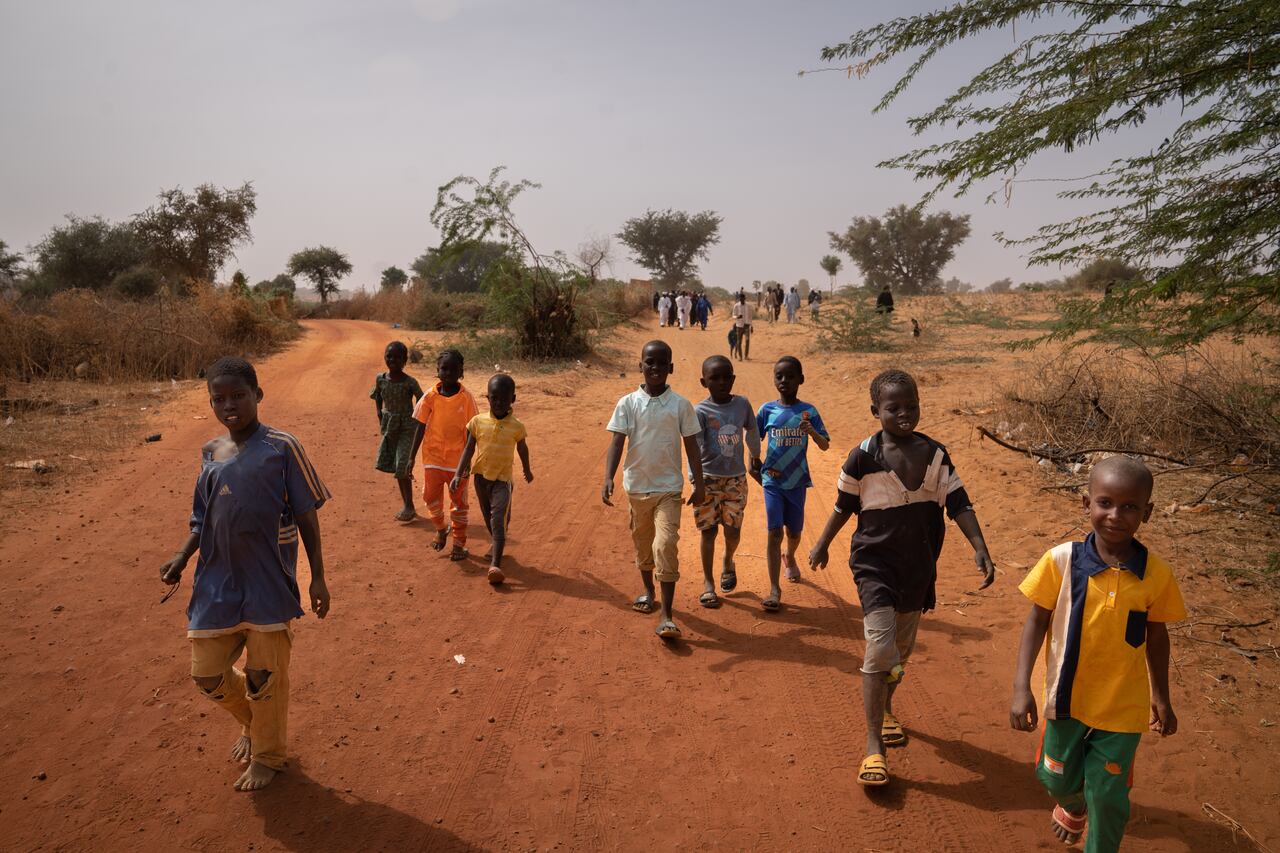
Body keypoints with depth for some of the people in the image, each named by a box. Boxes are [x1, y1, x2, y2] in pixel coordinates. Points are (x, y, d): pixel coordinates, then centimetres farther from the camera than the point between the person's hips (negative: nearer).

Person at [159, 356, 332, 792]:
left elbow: (306, 516, -6)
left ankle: (267, 755, 32)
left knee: (265, 677, 6)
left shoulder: (282, 447, -9)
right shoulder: (210, 453, 7)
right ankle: (251, 722, 41)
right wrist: (182, 556, -1)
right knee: (207, 674, 10)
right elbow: (203, 518, 16)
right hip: (217, 584, 5)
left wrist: (317, 577, -7)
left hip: (269, 584, -5)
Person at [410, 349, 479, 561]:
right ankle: (441, 529, 26)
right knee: (431, 496, -4)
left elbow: (470, 431, -1)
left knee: (458, 501, 8)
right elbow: (420, 428, 2)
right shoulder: (430, 397, -3)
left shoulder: (466, 398, -7)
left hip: (457, 459, -1)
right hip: (433, 457, 1)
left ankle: (459, 544, 22)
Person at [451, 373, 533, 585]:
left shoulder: (516, 427, -7)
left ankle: (495, 565, -22)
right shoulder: (478, 421, -5)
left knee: (499, 520, -16)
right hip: (481, 476, 3)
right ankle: (496, 543, 48)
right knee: (488, 517, 20)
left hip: (502, 479, -3)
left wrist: (527, 470, 25)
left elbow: (522, 448, 11)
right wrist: (458, 474, -12)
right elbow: (468, 450, -3)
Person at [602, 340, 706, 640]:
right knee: (642, 543, 18)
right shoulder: (627, 403, -2)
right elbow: (616, 442, -7)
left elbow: (691, 445, 2)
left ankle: (666, 616, -9)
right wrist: (608, 479, -20)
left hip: (669, 488, -2)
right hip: (636, 487, 2)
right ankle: (648, 591, 43)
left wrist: (699, 484, -1)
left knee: (665, 545, -13)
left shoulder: (680, 405, -2)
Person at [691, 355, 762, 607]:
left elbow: (752, 432, 16)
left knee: (733, 531, 5)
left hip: (736, 478, 3)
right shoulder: (700, 412, -11)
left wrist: (756, 460, 28)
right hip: (708, 479, -2)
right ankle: (708, 582, 16)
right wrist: (695, 478, -33)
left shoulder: (742, 404, -1)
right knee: (708, 530, 2)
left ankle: (728, 562, 38)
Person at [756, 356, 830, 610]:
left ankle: (790, 558, 50)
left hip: (797, 481, 1)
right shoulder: (767, 409, -3)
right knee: (775, 532, -10)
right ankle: (774, 590, -9)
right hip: (772, 481, -1)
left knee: (794, 532, 15)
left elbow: (825, 446, -5)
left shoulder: (808, 411, -3)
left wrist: (812, 431, -25)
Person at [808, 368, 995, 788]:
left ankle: (885, 707, 45)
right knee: (880, 647, -14)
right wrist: (821, 546, 11)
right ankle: (873, 745, -6)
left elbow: (958, 503, -4)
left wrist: (979, 548, -15)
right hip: (875, 562, -4)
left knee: (903, 647, 19)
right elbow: (844, 505, 1)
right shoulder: (863, 456, -12)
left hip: (919, 565, 4)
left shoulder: (935, 454, -3)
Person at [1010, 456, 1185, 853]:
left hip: (1123, 706, 0)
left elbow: (1156, 635, 2)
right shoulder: (1061, 560, -18)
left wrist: (1160, 697, 11)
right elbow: (1037, 620, -9)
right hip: (1066, 697, 1)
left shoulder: (1156, 574, -13)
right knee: (1057, 778, 21)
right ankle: (1073, 806, 56)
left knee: (1107, 795, 9)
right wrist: (1021, 687, -12)